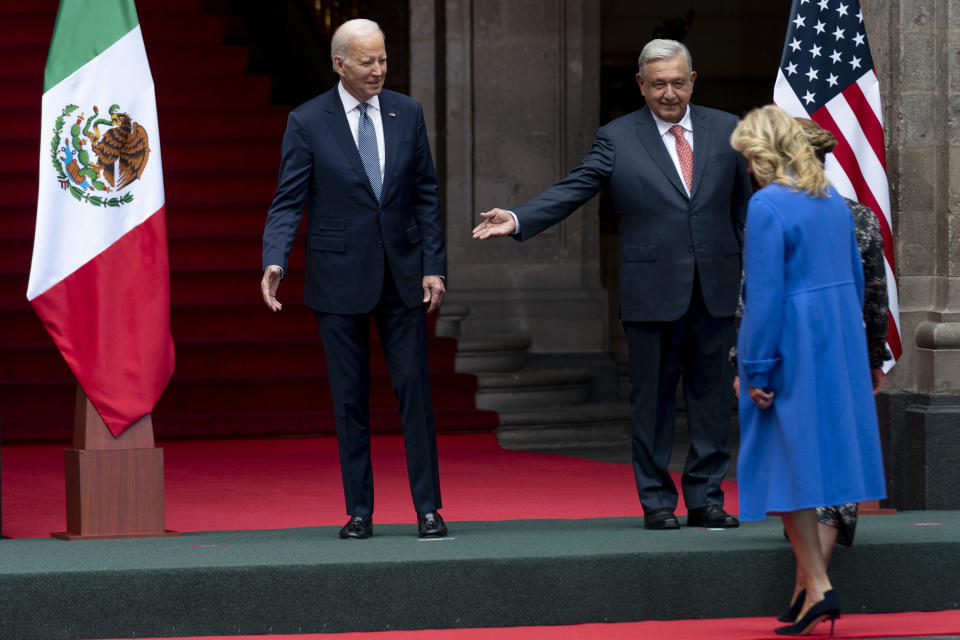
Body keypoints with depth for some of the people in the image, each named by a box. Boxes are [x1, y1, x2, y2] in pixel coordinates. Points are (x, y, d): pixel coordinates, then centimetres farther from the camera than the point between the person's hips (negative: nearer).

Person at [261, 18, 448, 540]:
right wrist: (275, 261, -21)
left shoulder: (407, 114, 5)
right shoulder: (307, 122, -4)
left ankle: (428, 508, 4)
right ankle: (359, 512, 9)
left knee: (414, 389, 0)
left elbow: (425, 196, 8)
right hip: (339, 277, -2)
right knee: (350, 398, 3)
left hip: (401, 276, 2)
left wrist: (434, 266, 1)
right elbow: (288, 202, -5)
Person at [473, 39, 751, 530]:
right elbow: (570, 191, -6)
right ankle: (657, 502, 11)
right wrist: (517, 220, -20)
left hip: (716, 288, 2)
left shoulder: (725, 130, 8)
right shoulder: (617, 139, 1)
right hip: (652, 291, -2)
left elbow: (744, 208, 12)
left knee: (711, 394, 5)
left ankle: (706, 498, 13)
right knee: (652, 398, 3)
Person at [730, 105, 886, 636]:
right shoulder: (833, 199, 9)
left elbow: (765, 293, -17)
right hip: (840, 346, 8)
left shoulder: (767, 205, -15)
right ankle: (813, 585, 15)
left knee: (788, 465, -2)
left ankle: (817, 586, -9)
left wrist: (756, 370, -14)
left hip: (793, 349, -8)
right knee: (822, 454, 11)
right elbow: (855, 276, 15)